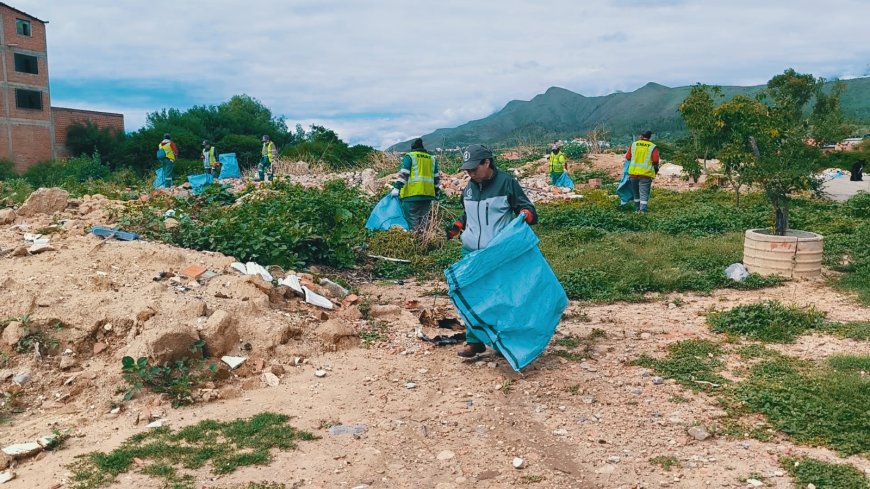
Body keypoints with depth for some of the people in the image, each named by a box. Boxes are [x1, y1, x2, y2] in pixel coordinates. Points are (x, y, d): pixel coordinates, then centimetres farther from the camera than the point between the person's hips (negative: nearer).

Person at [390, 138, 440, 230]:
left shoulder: (409, 156, 4)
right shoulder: (432, 159, 20)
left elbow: (403, 174, -8)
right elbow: (437, 178, 20)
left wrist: (396, 188, -11)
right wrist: (436, 192, 27)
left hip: (412, 194, -5)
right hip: (428, 195, 5)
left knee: (412, 221, -4)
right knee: (423, 221, 16)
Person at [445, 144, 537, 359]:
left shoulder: (506, 182, -6)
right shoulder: (469, 188, 10)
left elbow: (528, 208, -5)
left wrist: (525, 214, -27)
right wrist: (455, 228, 12)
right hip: (471, 253, 5)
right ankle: (474, 341, 13)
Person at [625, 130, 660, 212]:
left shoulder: (633, 145, 5)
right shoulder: (653, 147, -1)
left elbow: (627, 157, 8)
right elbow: (655, 162, -7)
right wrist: (656, 170, 9)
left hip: (633, 172, 3)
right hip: (646, 174, -3)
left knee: (636, 192, 16)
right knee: (644, 193, -2)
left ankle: (637, 209, 25)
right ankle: (642, 210, -12)